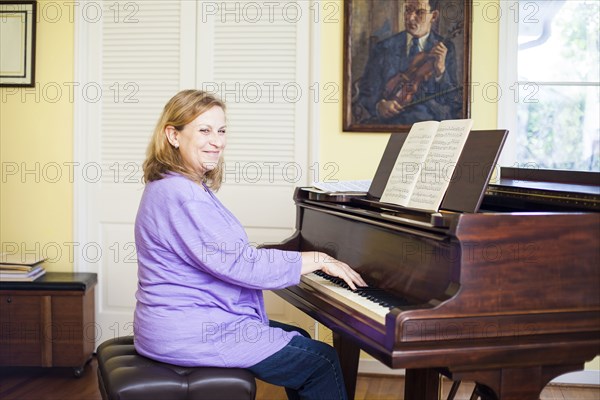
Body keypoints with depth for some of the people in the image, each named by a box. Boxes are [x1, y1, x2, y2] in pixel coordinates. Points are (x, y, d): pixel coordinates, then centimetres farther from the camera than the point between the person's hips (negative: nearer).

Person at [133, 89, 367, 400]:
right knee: (323, 362, -5)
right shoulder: (179, 195, -22)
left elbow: (225, 256, 16)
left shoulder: (188, 188, 12)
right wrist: (318, 260, -14)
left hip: (188, 319, 11)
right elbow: (239, 264, -24)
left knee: (299, 340, 22)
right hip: (188, 335, -11)